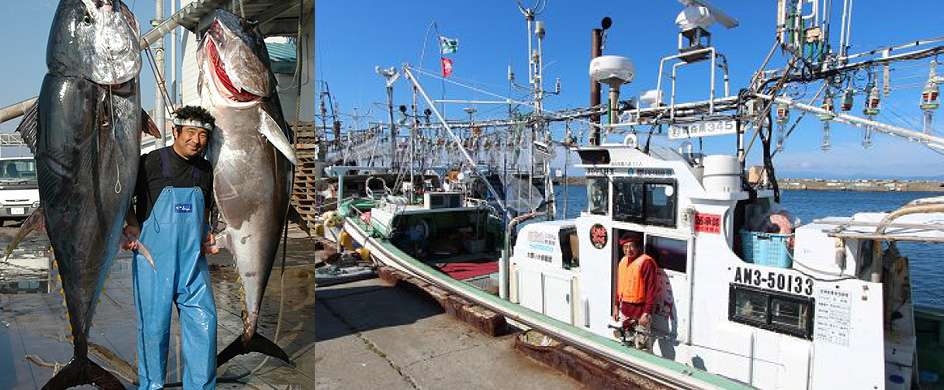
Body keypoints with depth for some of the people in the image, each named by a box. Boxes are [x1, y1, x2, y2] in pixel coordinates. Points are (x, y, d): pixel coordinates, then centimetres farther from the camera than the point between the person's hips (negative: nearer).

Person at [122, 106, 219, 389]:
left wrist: (206, 234, 7)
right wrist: (132, 226, -6)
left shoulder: (205, 169, 8)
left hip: (193, 260, 4)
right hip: (154, 259, -3)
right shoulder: (149, 163, -6)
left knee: (204, 321, 0)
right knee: (154, 326, 7)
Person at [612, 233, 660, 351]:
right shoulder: (623, 261, 8)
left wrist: (647, 313, -20)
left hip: (640, 310, -7)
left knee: (642, 345, -4)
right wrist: (616, 306, 15)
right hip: (625, 309, 7)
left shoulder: (646, 262, -16)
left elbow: (651, 289, -18)